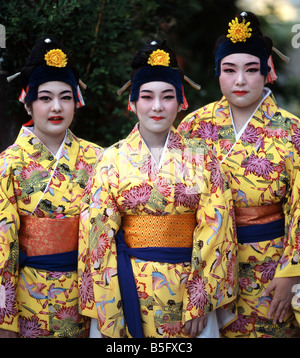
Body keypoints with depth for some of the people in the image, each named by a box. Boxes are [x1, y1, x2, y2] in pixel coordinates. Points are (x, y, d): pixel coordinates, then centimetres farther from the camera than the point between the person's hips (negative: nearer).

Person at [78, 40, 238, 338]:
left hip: (187, 290, 1)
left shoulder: (200, 158, 0)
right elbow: (99, 236, -3)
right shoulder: (113, 160, -2)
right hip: (131, 288, 0)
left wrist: (201, 302, -9)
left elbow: (214, 231, -2)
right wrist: (109, 314, -7)